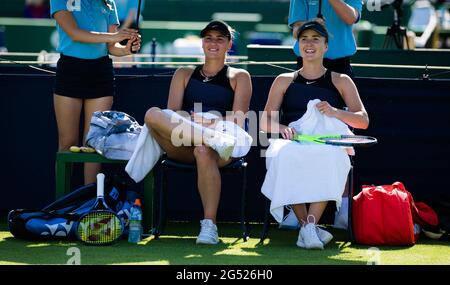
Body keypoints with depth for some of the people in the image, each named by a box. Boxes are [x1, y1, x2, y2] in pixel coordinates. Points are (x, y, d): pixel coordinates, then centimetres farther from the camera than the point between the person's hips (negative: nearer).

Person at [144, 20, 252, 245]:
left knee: (204, 152, -41)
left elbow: (238, 119, 4)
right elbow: (172, 113, 10)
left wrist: (216, 123, -17)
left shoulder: (239, 77, 21)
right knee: (153, 114, -28)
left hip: (223, 144, -2)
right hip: (182, 148, 2)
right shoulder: (184, 74, 27)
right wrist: (191, 121, -13)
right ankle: (210, 138, -39)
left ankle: (209, 224, -39)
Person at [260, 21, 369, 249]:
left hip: (328, 143, -1)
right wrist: (282, 128, -9)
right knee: (285, 156, -38)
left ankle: (310, 225, -41)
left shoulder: (341, 82, 20)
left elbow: (363, 121, 10)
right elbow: (265, 122, 15)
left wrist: (335, 112, -10)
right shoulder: (284, 81, 23)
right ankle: (307, 225, -35)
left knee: (327, 157, -40)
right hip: (293, 143, 1)